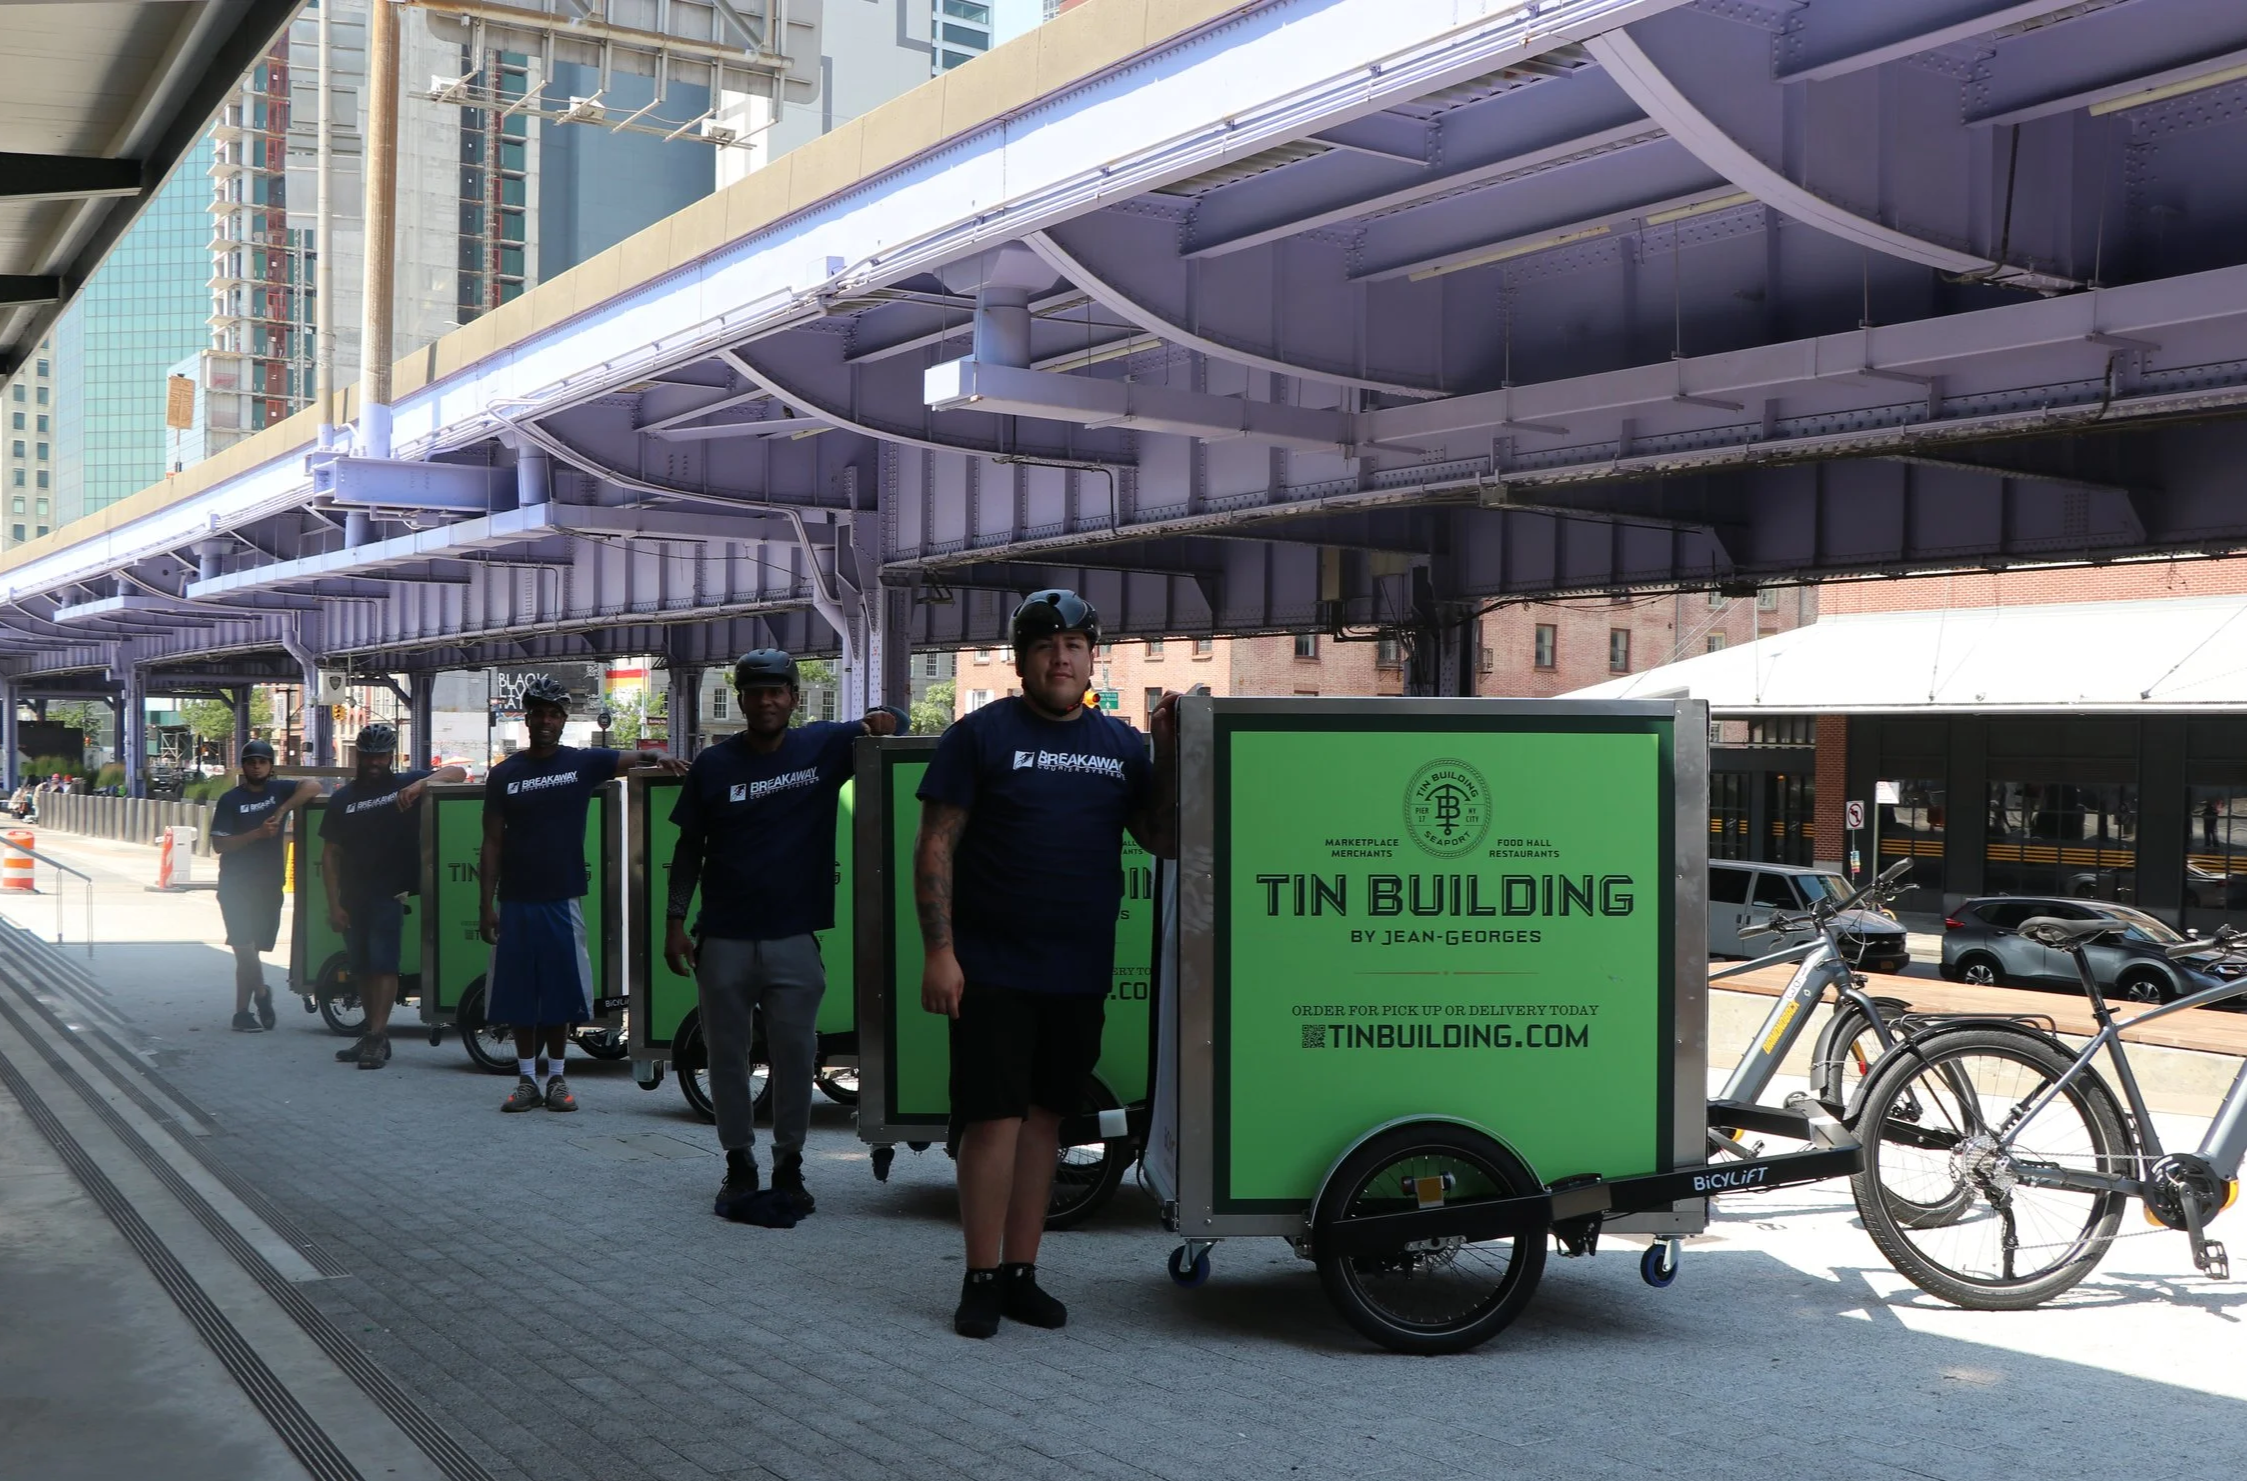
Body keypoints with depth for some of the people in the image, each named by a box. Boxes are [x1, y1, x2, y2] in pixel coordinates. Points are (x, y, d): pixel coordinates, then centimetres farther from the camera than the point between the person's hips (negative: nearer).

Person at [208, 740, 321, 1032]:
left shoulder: (278, 792, 7)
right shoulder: (231, 800, 0)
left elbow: (312, 786, -9)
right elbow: (218, 844, -7)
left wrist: (282, 810, -18)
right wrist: (257, 834, -18)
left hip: (269, 885, 2)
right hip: (236, 886, -2)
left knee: (249, 952, 7)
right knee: (245, 947, -13)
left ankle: (242, 1012, 15)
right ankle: (262, 993, 7)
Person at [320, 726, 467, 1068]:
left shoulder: (405, 784, 2)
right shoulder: (343, 798, 9)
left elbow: (457, 773, -9)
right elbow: (331, 856, 7)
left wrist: (420, 785, -26)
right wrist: (334, 904, -1)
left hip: (390, 893, -4)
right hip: (353, 896, 4)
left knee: (383, 964, -11)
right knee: (360, 968, 9)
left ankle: (378, 1038, -14)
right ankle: (372, 1035, 18)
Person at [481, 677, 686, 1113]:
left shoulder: (582, 764, 2)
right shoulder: (504, 774, 3)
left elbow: (632, 758, -9)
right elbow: (492, 843, 4)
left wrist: (658, 758, -33)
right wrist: (487, 904, 0)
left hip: (562, 899, -1)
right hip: (515, 901, 1)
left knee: (561, 994, 3)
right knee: (518, 995, 4)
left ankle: (557, 1079, 14)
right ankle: (527, 1080, 14)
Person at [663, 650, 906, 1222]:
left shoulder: (824, 745, 2)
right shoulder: (713, 764, 3)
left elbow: (896, 721, 12)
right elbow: (689, 848, 8)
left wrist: (880, 720, -13)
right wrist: (675, 922, 2)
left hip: (794, 938, -1)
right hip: (724, 939, 1)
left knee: (795, 1056, 3)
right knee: (728, 1056, 7)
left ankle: (789, 1165, 16)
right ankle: (738, 1165, 18)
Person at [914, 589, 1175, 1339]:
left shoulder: (1121, 742, 11)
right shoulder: (981, 733, -2)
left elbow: (1162, 838, 9)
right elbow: (936, 844, -5)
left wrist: (1170, 752, -4)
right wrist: (939, 951, -12)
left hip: (1080, 969, 4)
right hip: (991, 968, -4)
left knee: (1045, 1117, 10)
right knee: (994, 1118, -4)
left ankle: (1020, 1270, 19)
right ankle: (981, 1278, 7)